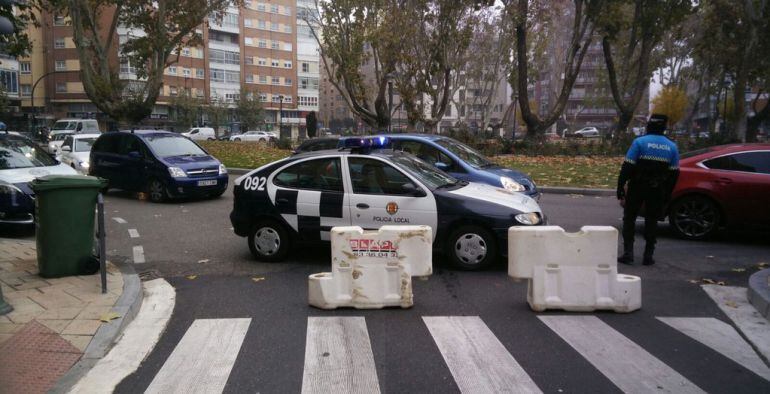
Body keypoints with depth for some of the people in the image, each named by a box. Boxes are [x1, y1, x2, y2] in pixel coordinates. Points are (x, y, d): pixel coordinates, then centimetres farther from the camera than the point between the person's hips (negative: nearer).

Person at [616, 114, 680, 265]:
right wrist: (666, 197, 13)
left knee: (629, 218, 8)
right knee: (652, 221, 13)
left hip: (637, 188, -3)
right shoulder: (672, 147, 3)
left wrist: (620, 190, -11)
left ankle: (628, 254, 1)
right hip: (658, 190, 3)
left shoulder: (639, 142, -10)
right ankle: (648, 256, 12)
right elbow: (674, 174, 6)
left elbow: (627, 168, -15)